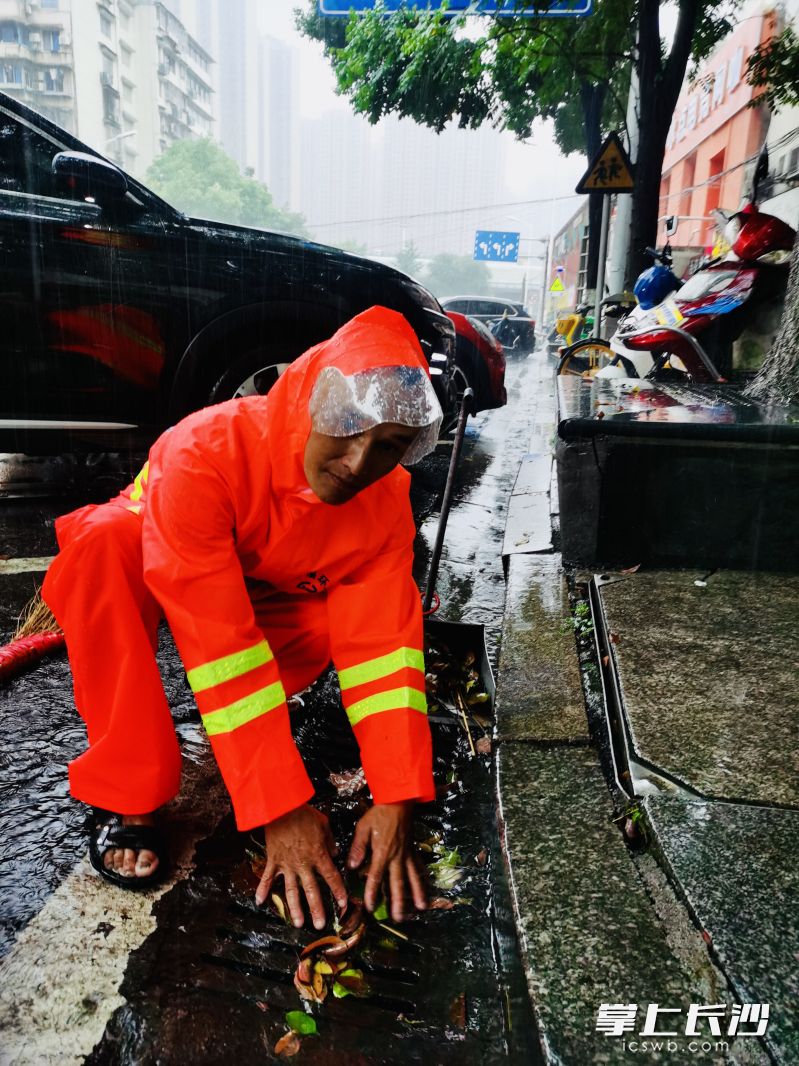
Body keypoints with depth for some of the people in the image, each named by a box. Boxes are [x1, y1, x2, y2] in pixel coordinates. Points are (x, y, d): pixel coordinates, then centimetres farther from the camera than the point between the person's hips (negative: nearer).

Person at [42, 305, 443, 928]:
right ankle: (125, 795, -25)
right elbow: (218, 643, -41)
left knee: (357, 616, -24)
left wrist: (397, 800, -33)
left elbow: (380, 644, -26)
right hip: (143, 578, -2)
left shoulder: (387, 501, -23)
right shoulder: (202, 456, -37)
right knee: (105, 542, -36)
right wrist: (282, 808, -40)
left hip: (265, 598, 3)